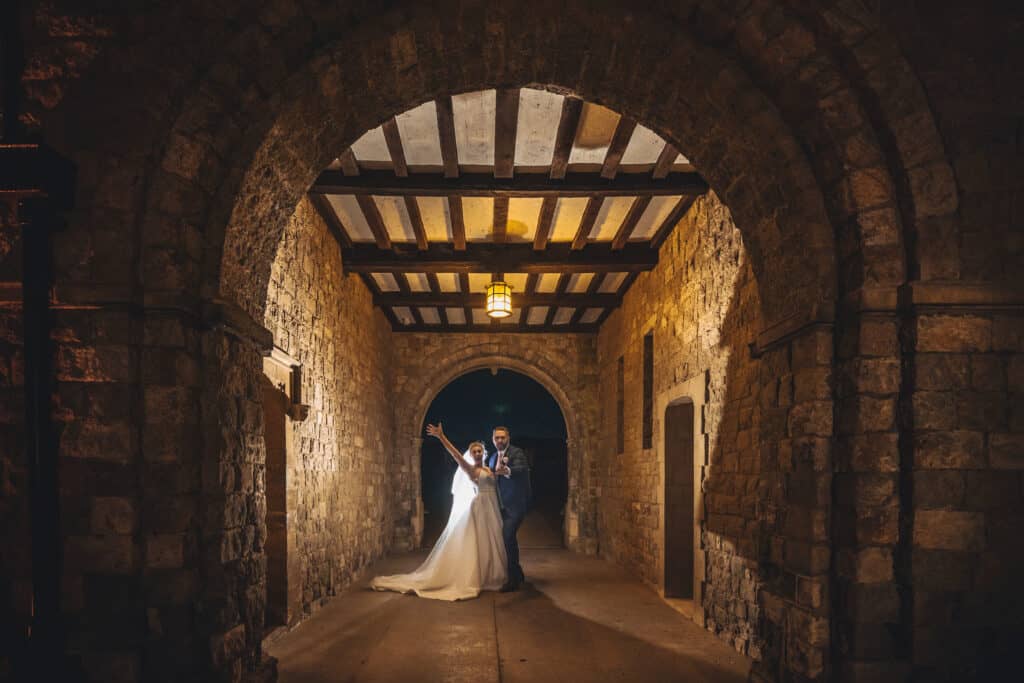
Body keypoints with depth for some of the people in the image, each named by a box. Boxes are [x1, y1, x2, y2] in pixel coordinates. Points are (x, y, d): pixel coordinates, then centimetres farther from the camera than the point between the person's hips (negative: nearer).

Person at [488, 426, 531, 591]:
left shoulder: (517, 452, -10)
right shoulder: (493, 457, 15)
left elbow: (520, 469, -32)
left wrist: (507, 470, -51)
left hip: (515, 504, -8)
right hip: (502, 505, 8)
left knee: (508, 537, -18)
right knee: (508, 539, 14)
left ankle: (513, 579, -11)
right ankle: (517, 574, 30)